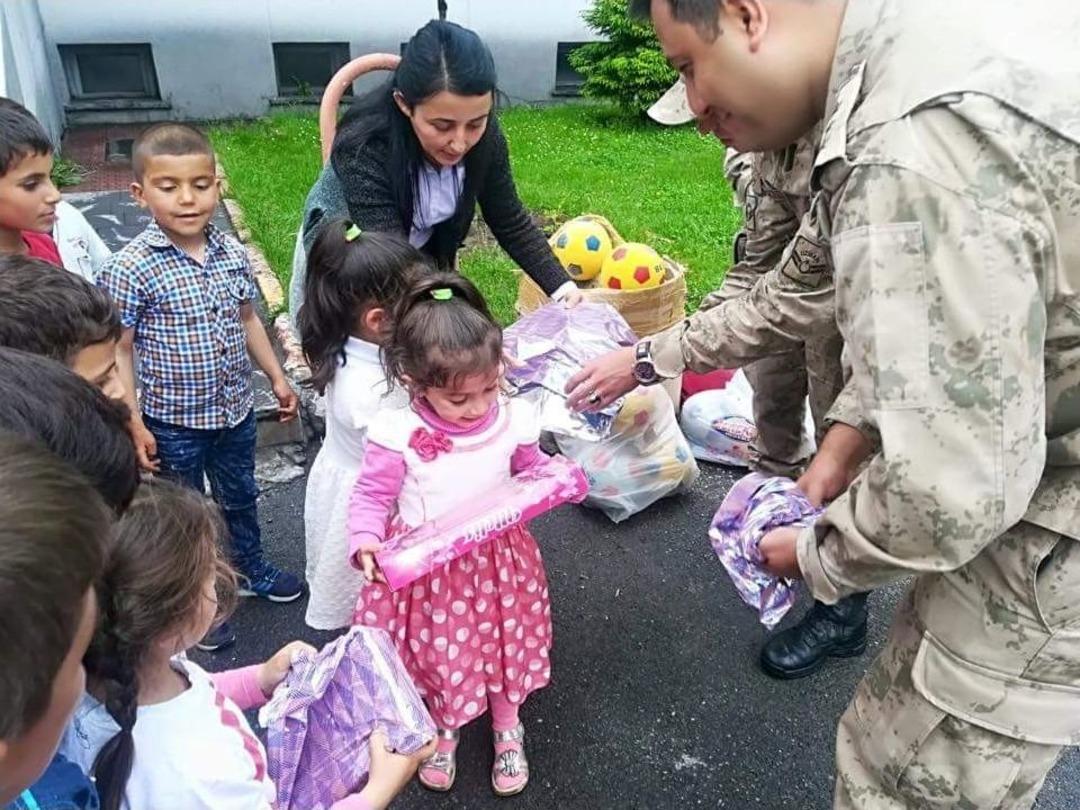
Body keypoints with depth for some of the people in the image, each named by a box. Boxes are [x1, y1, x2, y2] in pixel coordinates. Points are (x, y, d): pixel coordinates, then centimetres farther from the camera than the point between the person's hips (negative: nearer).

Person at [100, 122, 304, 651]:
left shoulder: (231, 251, -4)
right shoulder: (131, 269, -20)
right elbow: (119, 352, -15)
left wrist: (277, 378, 13)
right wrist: (134, 425, -15)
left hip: (235, 410, 5)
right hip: (173, 423, -5)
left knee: (240, 497, 25)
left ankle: (249, 569, 50)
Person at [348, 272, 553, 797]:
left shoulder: (512, 421, -16)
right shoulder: (397, 434, -24)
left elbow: (532, 475, 3)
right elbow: (370, 497, -13)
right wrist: (365, 543, -30)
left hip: (497, 562, 2)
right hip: (427, 568, -2)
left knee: (504, 645, 21)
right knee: (440, 653, 20)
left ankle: (507, 731, 52)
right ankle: (444, 732, 52)